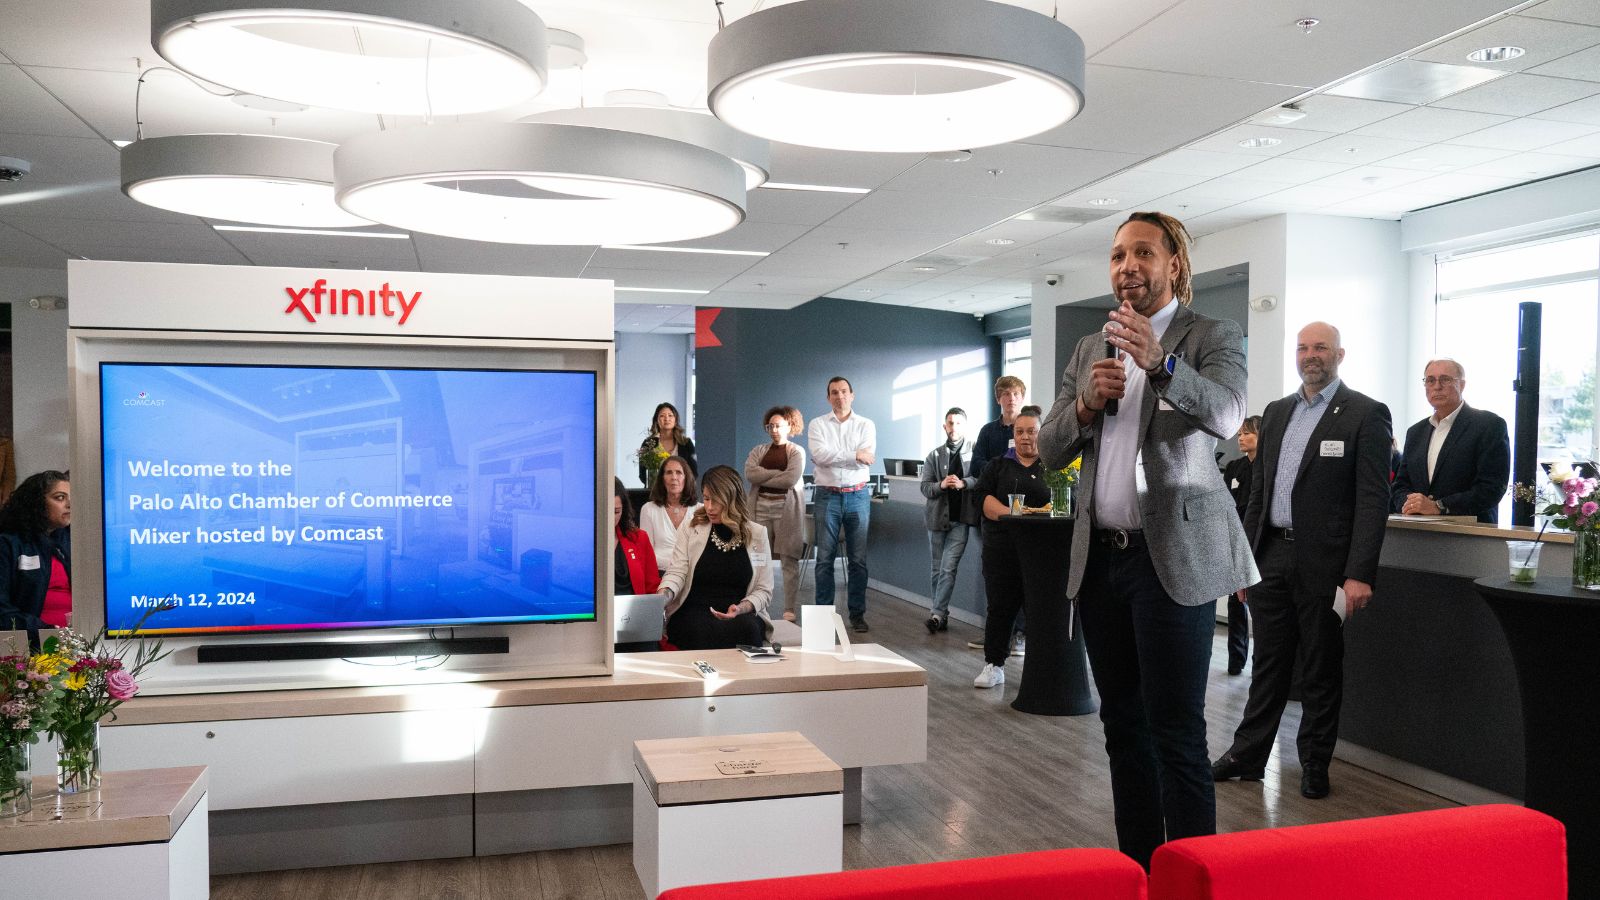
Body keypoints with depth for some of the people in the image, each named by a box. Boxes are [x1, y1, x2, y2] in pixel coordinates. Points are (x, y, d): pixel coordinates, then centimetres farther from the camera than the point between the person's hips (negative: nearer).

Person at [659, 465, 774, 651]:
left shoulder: (757, 534, 8)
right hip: (694, 611, -1)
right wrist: (663, 595, -24)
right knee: (701, 629, -36)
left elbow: (763, 590, 7)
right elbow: (676, 572, -2)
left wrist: (742, 608, -13)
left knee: (747, 628, -34)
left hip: (742, 615, 1)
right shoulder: (691, 529, 9)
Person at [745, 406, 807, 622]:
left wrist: (763, 478, -2)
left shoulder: (797, 452, 5)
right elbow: (749, 473, -2)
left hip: (786, 508, -3)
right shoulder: (759, 451, 17)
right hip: (761, 506, 3)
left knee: (789, 560, -4)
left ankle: (790, 610, 0)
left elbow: (791, 480, -11)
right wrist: (778, 473, -7)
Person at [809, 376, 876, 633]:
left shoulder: (866, 425, 6)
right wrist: (854, 455, -14)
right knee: (825, 558, 2)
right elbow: (820, 455, -12)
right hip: (827, 496, 0)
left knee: (858, 559, 4)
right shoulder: (818, 425, 6)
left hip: (858, 496, 1)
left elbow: (866, 460, -9)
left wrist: (833, 456, -14)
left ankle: (857, 614, 12)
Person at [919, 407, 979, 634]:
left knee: (948, 568, -10)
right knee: (937, 569, 9)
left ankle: (937, 614, -10)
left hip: (960, 518, -3)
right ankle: (942, 613, 19)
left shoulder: (974, 453, 2)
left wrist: (964, 483, -23)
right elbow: (925, 487, 3)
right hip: (937, 517, 3)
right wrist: (941, 485, -16)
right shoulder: (934, 455, 9)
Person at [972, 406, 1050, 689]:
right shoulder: (998, 466, 14)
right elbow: (986, 501, 1)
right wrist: (1011, 513, -17)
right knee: (1000, 607, 5)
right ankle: (994, 664, 14)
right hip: (1001, 551, 2)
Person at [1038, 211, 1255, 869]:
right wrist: (1087, 404, -9)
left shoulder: (1213, 338, 0)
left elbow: (1226, 414, -21)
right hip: (1099, 559, 6)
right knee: (1123, 726, 13)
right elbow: (1050, 449, 10)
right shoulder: (1090, 350, 15)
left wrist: (1159, 362, -37)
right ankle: (1138, 870, 24)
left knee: (1176, 733, -4)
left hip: (1172, 559, -5)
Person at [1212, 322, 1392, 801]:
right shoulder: (1276, 412, 13)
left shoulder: (1366, 414, -6)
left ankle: (1315, 763, 22)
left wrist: (1360, 574, -18)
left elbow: (1373, 499, -12)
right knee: (1268, 662, 13)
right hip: (1272, 555, 5)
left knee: (1321, 669, 8)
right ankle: (1248, 754, 22)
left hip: (1323, 562, -5)